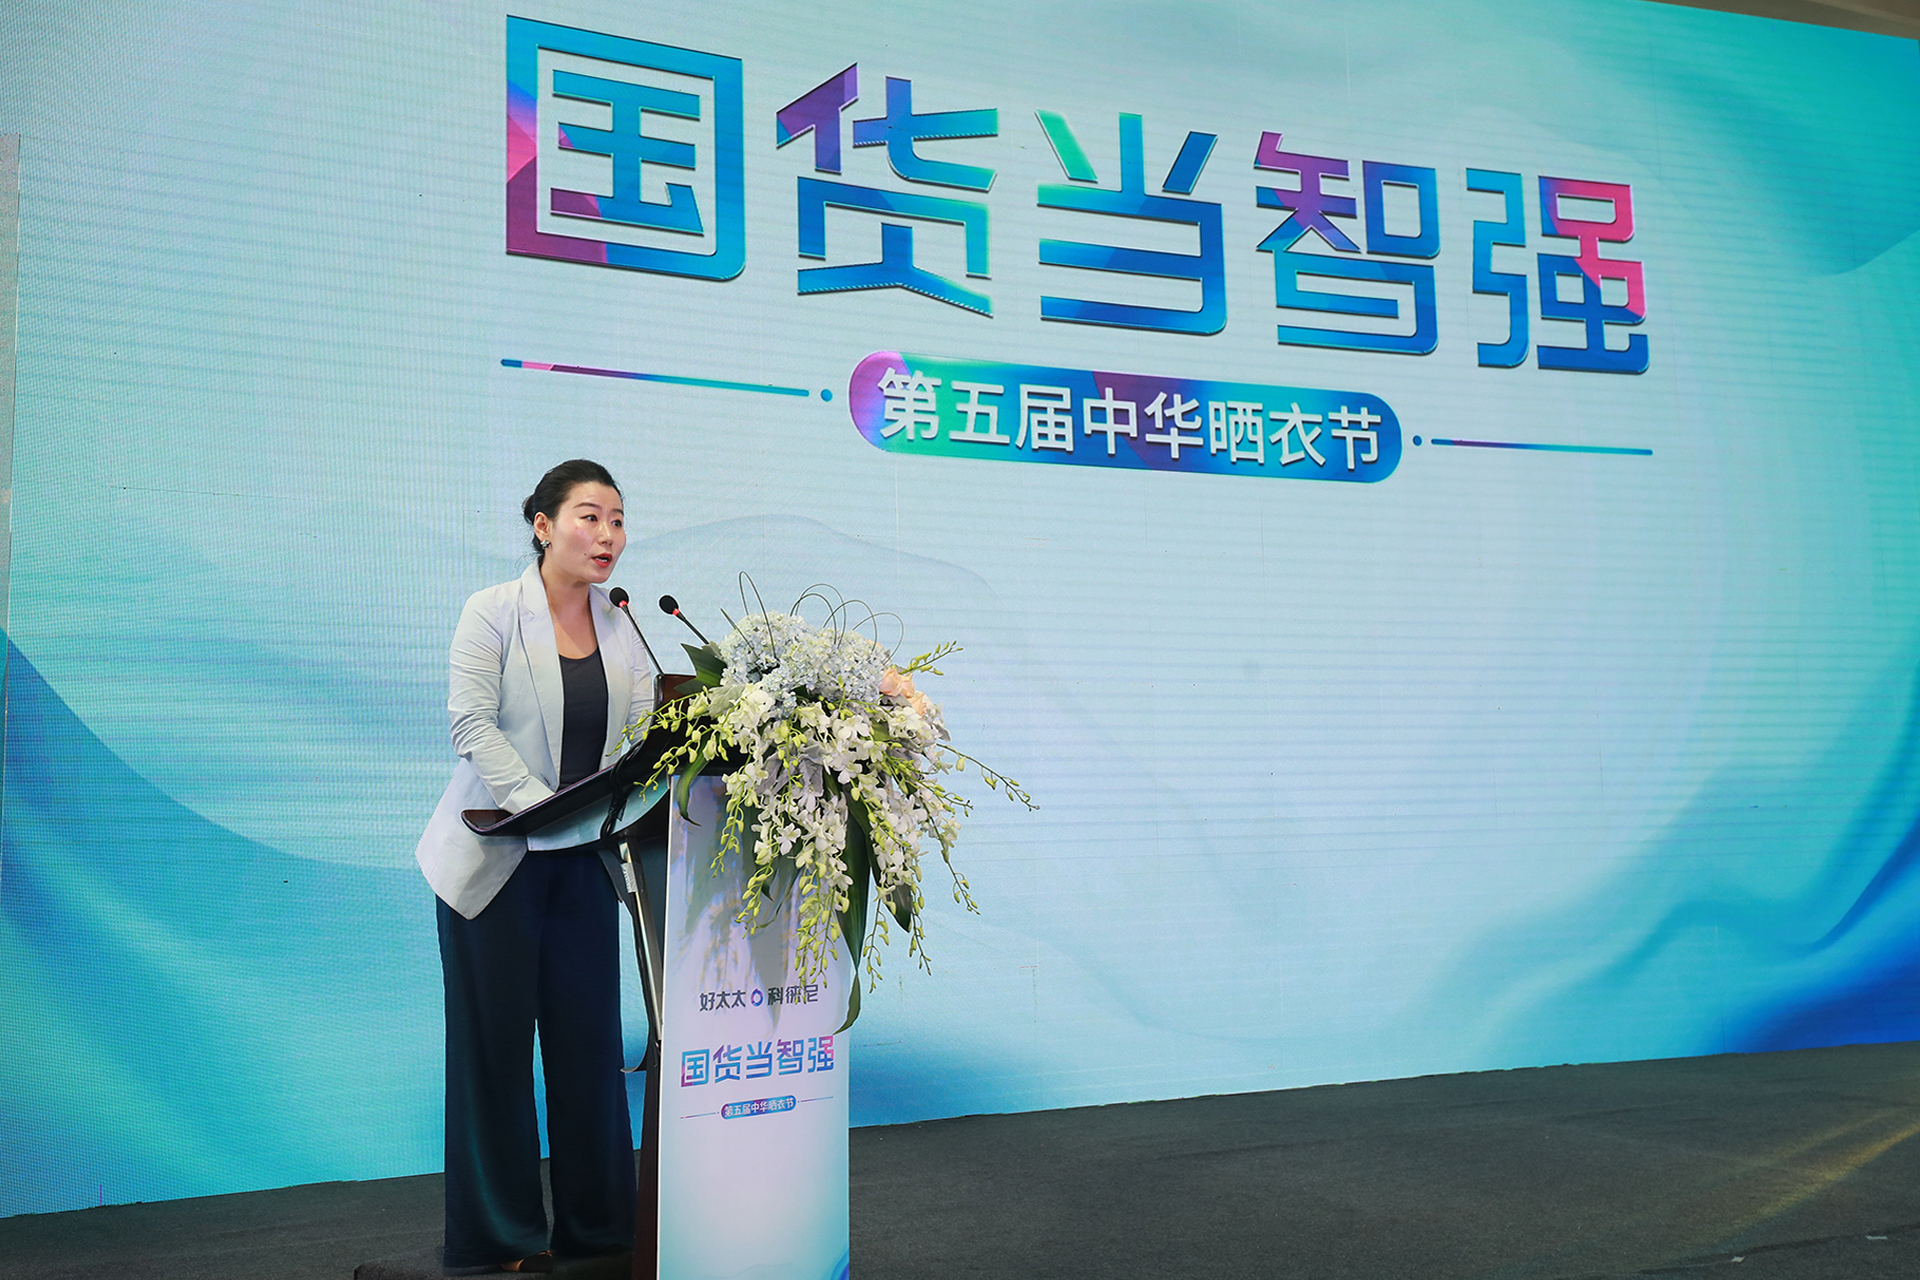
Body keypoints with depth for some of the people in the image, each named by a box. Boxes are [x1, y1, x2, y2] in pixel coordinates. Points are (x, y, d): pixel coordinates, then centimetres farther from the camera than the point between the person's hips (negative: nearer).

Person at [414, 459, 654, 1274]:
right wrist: (537, 806, -24)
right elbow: (472, 724, -14)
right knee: (498, 1045, 4)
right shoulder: (494, 611, -6)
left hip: (586, 860, 4)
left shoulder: (623, 629, 6)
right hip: (498, 856, -4)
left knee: (590, 1041, 7)